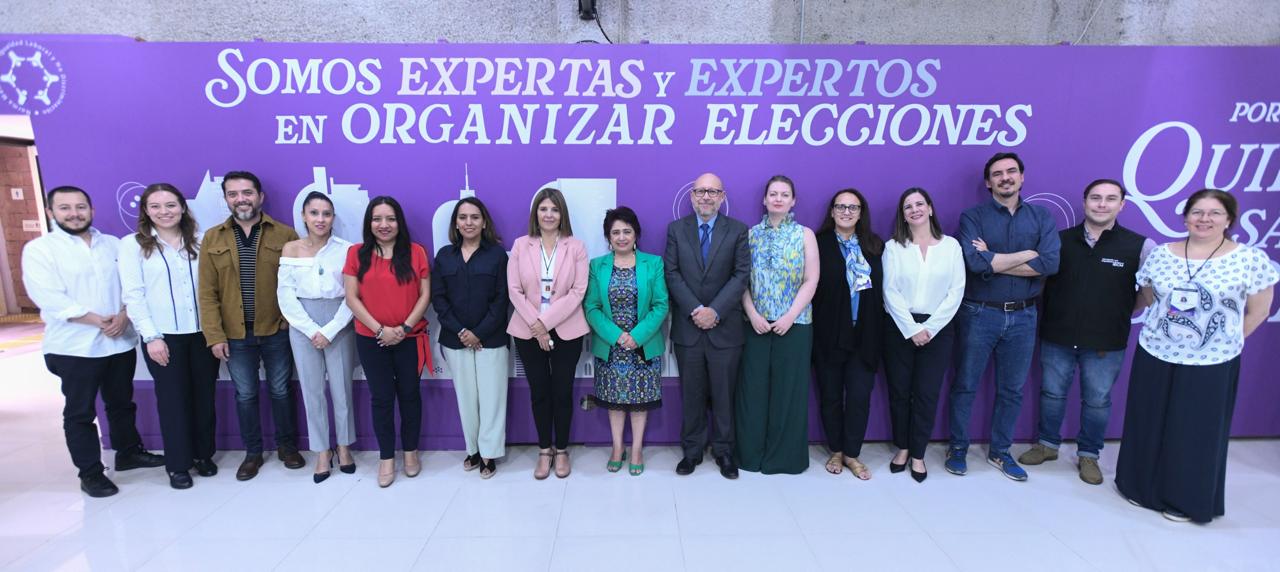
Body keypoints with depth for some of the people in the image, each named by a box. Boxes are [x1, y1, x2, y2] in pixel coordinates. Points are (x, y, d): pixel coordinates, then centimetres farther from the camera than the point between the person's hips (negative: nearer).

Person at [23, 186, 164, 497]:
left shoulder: (113, 244, 8)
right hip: (74, 347, -4)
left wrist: (123, 315, -13)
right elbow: (49, 298, -14)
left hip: (121, 341, 4)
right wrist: (99, 321, -17)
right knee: (80, 412, 7)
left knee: (122, 403, 17)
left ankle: (129, 452, 34)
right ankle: (90, 472, 19)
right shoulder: (39, 249, -4)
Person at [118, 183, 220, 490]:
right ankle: (178, 464, 19)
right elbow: (132, 294, -5)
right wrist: (151, 336, -11)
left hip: (202, 332, 2)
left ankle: (203, 454, 25)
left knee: (204, 395, 9)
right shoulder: (132, 244, -1)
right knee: (173, 398, 6)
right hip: (163, 336, -2)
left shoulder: (198, 241, 7)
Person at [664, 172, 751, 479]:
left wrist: (715, 311, -15)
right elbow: (672, 273, -2)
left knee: (724, 393, 8)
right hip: (687, 327, 1)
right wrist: (695, 310, -13)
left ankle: (723, 450, 24)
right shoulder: (676, 229, 5)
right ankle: (692, 450, 23)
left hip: (725, 327, -1)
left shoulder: (738, 230, 2)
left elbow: (741, 275, -5)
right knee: (691, 393, 10)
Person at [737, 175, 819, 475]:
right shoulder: (751, 234, 7)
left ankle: (786, 456, 18)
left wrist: (789, 317, -12)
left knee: (789, 388, 4)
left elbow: (810, 282, -3)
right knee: (753, 388, 4)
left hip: (794, 324, -1)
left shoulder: (805, 235, 4)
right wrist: (753, 315, -9)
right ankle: (752, 453, 19)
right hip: (756, 323, 1)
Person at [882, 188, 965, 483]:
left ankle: (918, 455, 18)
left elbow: (956, 291, -2)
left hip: (937, 329, 0)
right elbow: (890, 291, -5)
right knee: (899, 391, 7)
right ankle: (902, 448, 24)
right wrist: (912, 328, -12)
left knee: (927, 394, 4)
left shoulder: (951, 245, 3)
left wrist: (930, 327, -10)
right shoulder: (893, 247, 2)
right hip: (900, 328, 0)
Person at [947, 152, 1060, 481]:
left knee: (1012, 390, 13)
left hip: (1023, 316, 3)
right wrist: (1027, 254, -12)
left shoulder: (1042, 217, 4)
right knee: (965, 386, 7)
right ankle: (958, 448, 23)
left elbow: (1050, 264, -12)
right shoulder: (972, 216, -4)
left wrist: (993, 261, -14)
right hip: (979, 314, -3)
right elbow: (975, 261, -20)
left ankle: (1000, 452, 30)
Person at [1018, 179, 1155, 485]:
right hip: (1057, 337, 1)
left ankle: (1088, 454, 31)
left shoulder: (1140, 246, -6)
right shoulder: (1060, 240, -1)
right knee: (1052, 394, 14)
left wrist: (1126, 310, 0)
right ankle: (1047, 444, 33)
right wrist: (1041, 319, 2)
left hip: (1106, 343, -1)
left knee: (1097, 401, 12)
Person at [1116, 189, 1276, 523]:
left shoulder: (1251, 260, -7)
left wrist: (1223, 342, 0)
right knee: (1149, 428, 13)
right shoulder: (1161, 255, 0)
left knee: (1197, 434, 10)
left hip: (1212, 366, -2)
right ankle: (1143, 487, 31)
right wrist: (1166, 330, 3)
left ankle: (1188, 501, 28)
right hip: (1155, 358, 2)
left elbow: (1257, 312, 0)